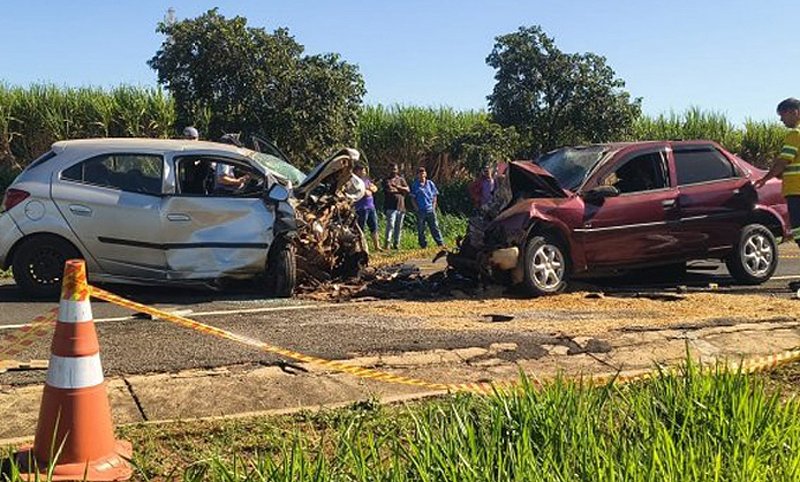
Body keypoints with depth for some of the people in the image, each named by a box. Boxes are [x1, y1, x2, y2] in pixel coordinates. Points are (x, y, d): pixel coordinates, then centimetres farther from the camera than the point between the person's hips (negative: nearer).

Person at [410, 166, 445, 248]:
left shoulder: (430, 183, 8)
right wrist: (417, 208, -6)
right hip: (420, 211, -1)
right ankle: (423, 245, 11)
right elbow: (412, 198, 3)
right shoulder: (415, 185, 3)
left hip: (430, 210, 1)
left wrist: (433, 206, 3)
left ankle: (441, 243, 3)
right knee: (421, 230, 3)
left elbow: (435, 196, 12)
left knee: (435, 227, 0)